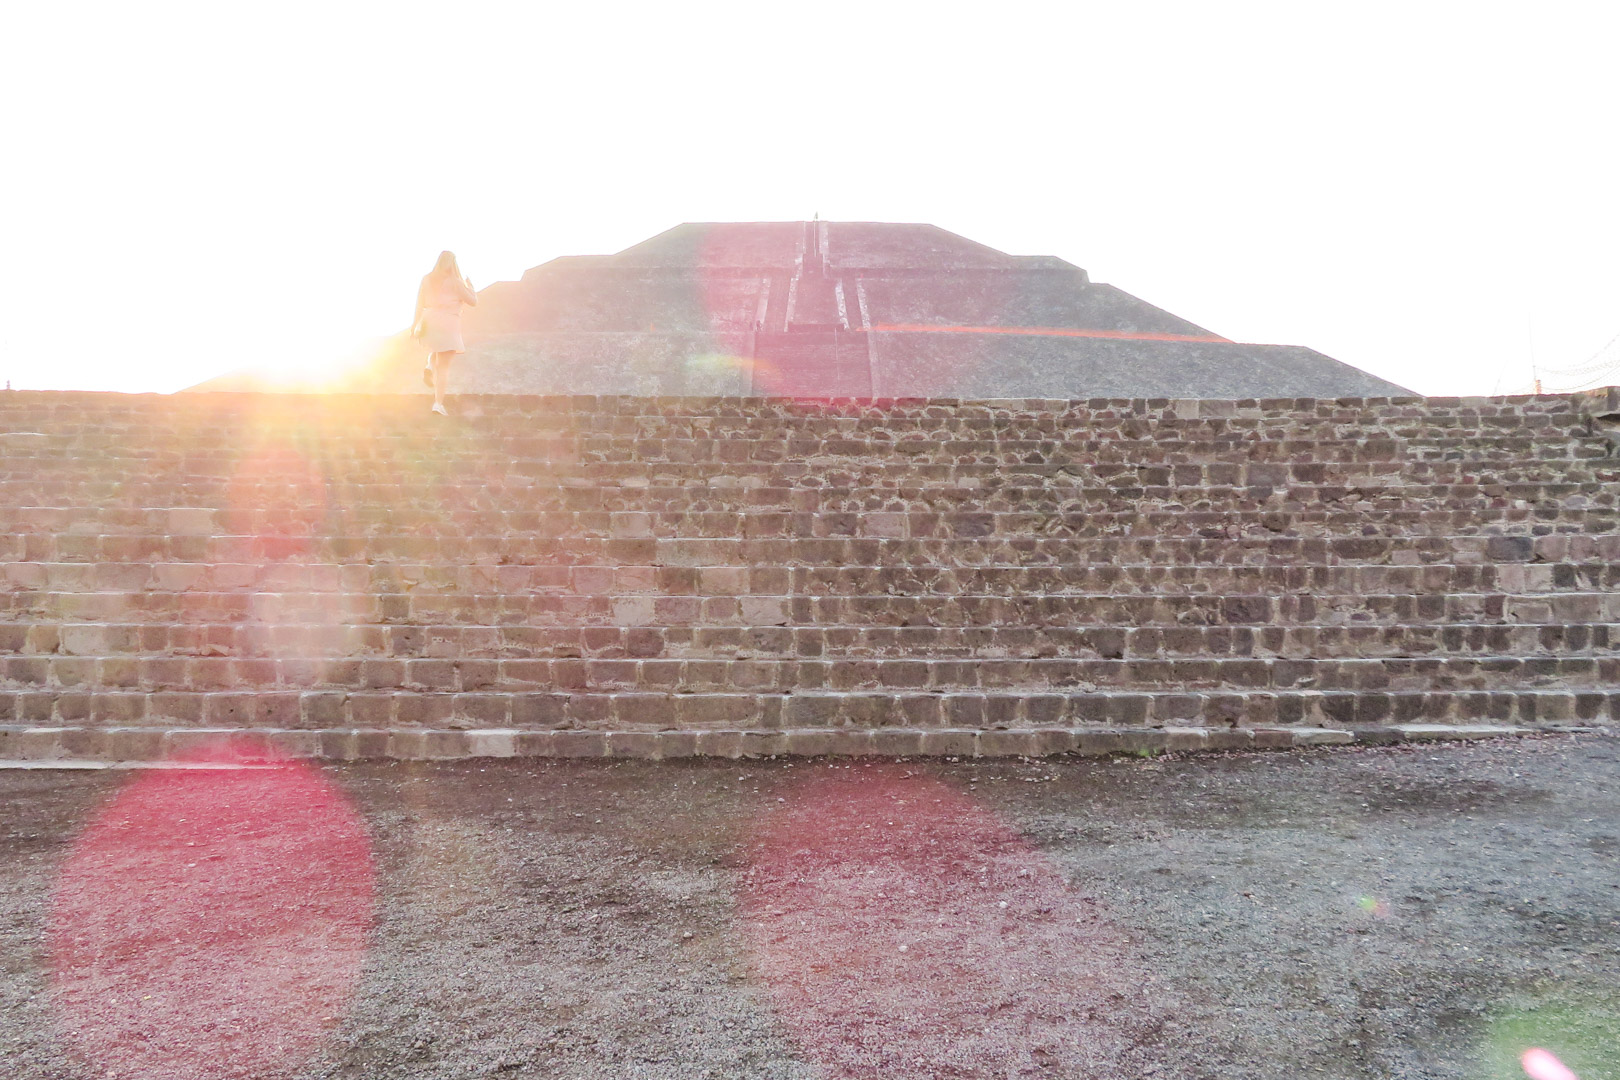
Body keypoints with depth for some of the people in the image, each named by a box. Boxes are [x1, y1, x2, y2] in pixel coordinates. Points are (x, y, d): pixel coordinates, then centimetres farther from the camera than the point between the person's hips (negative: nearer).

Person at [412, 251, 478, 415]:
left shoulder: (427, 280, 7)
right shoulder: (454, 282, -5)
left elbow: (419, 304, 5)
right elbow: (473, 302, -1)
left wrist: (415, 324, 7)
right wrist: (470, 286, 16)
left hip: (429, 323, 5)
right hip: (447, 325, -5)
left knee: (437, 352, 34)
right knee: (444, 364, -4)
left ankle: (429, 369, 3)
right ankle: (438, 403, -13)